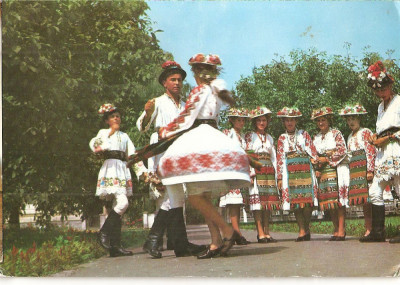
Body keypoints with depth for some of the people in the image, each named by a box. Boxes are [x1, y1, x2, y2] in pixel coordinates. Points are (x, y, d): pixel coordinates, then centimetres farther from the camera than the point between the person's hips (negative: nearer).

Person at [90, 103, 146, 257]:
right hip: (110, 169, -5)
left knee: (118, 207, 0)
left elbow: (133, 154, 20)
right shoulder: (104, 132, 11)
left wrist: (142, 171, 9)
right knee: (122, 203, -21)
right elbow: (94, 146, -9)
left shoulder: (124, 136, 25)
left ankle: (115, 246, -2)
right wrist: (110, 133, -7)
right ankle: (104, 232, -6)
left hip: (123, 171, 5)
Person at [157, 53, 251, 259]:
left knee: (195, 196, -13)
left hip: (199, 139, -9)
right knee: (204, 198, 6)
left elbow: (186, 120, -6)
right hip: (210, 139, 9)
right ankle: (216, 242, 0)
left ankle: (227, 230, -15)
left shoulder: (200, 90, -4)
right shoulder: (217, 91, 20)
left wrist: (164, 132, 5)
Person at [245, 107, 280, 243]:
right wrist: (251, 171, -14)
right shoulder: (250, 136, 5)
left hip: (268, 172, 5)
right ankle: (260, 233, -12)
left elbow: (274, 157, 19)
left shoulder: (269, 138, 19)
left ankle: (267, 232, 4)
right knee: (257, 199, -11)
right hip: (256, 171, -5)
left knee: (269, 200, 1)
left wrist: (275, 174, 10)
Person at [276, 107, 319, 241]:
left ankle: (306, 229, 6)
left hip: (305, 171, 0)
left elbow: (313, 151, 9)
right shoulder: (282, 138, 13)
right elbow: (279, 158, 10)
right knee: (295, 201, -5)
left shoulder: (304, 134, 12)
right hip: (290, 173, 0)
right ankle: (302, 230, -1)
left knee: (307, 200, -6)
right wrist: (280, 177, 5)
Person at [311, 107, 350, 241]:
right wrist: (317, 162, 1)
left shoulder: (336, 133, 2)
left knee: (338, 199, -11)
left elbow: (342, 151, -6)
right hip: (324, 172, 5)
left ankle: (341, 230, -10)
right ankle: (336, 230, 7)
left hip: (337, 169, -5)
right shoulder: (316, 138, 17)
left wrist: (328, 159, -10)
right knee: (328, 200, 1)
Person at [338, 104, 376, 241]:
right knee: (363, 200, 4)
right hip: (354, 170, 7)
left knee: (366, 198, -12)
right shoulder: (350, 136, 21)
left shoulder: (365, 132, -1)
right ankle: (369, 229, 6)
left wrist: (370, 170, -16)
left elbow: (371, 152, -9)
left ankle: (370, 229, -12)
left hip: (364, 168, -7)